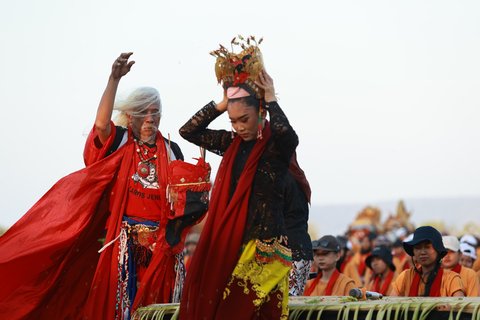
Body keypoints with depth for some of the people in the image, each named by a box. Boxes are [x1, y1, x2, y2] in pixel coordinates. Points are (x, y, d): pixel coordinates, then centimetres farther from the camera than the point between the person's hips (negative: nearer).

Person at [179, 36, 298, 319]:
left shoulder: (277, 145, -5)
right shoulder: (231, 143, 11)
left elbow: (290, 136, -29)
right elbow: (188, 131, 12)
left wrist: (271, 100, -16)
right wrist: (221, 104, 3)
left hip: (265, 246, -5)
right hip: (226, 244, 5)